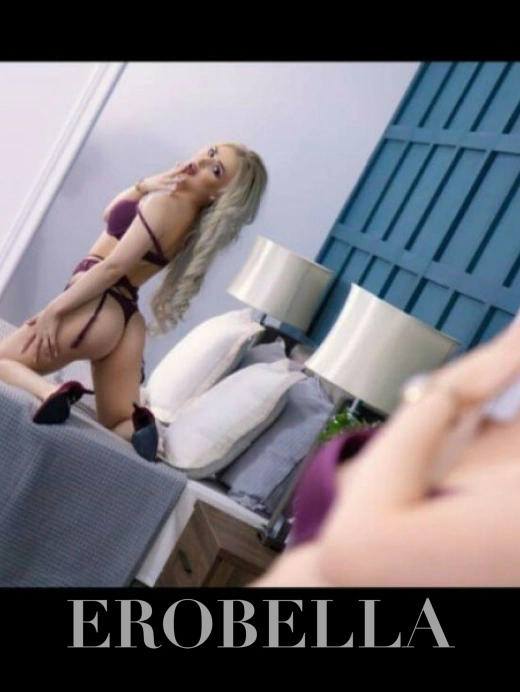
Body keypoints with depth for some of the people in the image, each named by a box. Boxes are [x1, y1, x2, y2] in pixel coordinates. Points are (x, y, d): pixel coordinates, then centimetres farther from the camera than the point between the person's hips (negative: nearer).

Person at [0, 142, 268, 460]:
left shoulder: (165, 202, -14)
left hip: (96, 310, -8)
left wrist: (55, 309, -16)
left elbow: (113, 265, -19)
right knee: (120, 425, 16)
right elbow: (111, 214, 23)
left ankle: (51, 393, -21)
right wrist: (143, 186, 4)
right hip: (128, 319, 8)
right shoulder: (195, 220, 12)